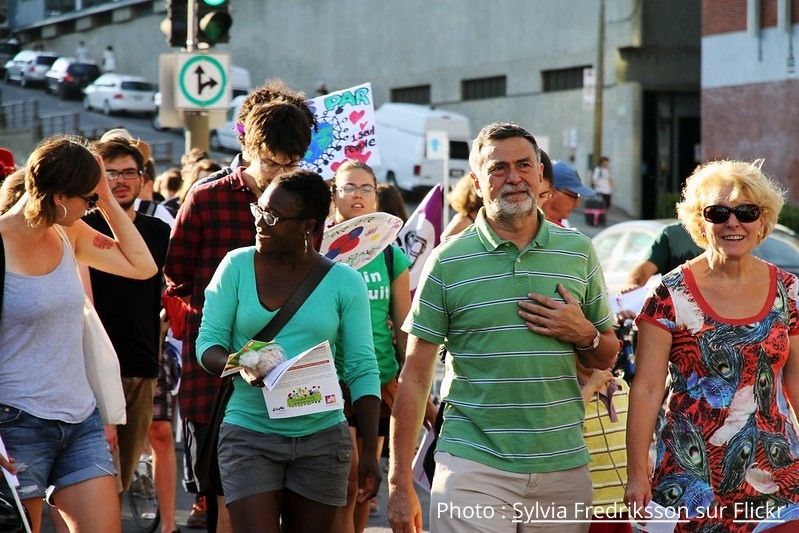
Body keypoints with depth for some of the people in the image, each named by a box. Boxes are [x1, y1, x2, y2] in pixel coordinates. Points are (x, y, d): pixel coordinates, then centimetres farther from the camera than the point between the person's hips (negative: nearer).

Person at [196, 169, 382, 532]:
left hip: (322, 438, 1)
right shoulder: (237, 266, 0)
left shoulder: (344, 281, 0)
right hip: (249, 433, -1)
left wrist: (371, 453, -4)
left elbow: (362, 369, 1)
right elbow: (208, 343, 0)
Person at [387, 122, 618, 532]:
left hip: (564, 466, 3)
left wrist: (583, 334, -7)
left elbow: (606, 358, 16)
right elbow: (415, 377, 0)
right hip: (473, 466, -3)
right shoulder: (448, 263, 0)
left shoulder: (579, 252, 8)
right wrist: (400, 483, -4)